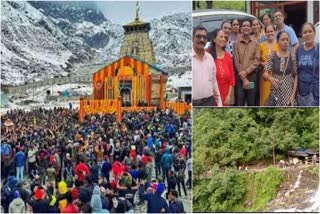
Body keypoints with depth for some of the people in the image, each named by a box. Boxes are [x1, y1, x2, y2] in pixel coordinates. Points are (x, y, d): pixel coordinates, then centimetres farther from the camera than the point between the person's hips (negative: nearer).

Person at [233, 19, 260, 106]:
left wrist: (246, 71, -14)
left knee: (252, 103, 6)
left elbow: (257, 60, 0)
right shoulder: (236, 44, 2)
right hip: (239, 77, -1)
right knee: (239, 104, -1)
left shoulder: (255, 43, 7)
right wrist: (244, 78, -9)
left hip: (252, 76, 2)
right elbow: (236, 62, -3)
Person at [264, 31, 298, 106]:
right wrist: (270, 78, -26)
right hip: (275, 92, 0)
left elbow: (296, 77, 3)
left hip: (288, 92, 0)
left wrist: (293, 94, -5)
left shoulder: (293, 57, 1)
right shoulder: (272, 56, 0)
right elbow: (266, 73, -2)